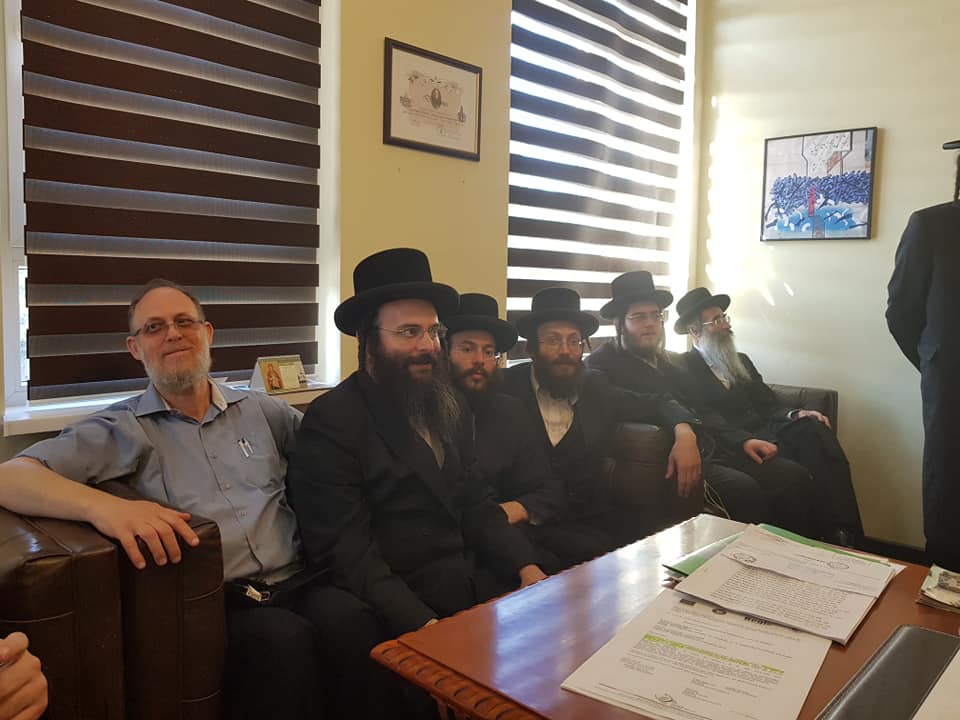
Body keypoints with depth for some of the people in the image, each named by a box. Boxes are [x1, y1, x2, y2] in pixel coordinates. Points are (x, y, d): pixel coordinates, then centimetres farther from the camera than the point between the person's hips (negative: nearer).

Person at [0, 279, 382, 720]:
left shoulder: (260, 410, 18)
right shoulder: (120, 430, 7)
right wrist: (100, 505, -25)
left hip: (298, 584, 3)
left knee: (351, 621, -30)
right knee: (284, 638, -34)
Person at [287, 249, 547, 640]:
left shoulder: (445, 407, 11)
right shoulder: (331, 421, -12)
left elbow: (476, 503, 13)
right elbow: (349, 555, -15)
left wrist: (525, 565, -4)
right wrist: (423, 625, -26)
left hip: (474, 578, 7)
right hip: (404, 601, -6)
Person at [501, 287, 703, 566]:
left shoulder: (594, 386, 13)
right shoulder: (507, 388, -1)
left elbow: (657, 403, 21)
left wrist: (684, 432, 1)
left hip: (596, 514, 5)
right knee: (599, 552, -30)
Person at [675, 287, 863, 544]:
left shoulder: (741, 361, 24)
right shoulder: (686, 368, -1)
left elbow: (768, 405, 15)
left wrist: (795, 414, -6)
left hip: (766, 431, 7)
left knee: (815, 428, -23)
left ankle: (842, 533, -27)